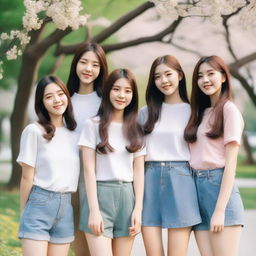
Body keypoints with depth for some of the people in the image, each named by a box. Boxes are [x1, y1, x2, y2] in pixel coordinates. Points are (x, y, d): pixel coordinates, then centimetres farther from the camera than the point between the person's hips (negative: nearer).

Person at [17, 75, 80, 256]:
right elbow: (27, 176, -2)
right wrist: (24, 211, 1)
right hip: (39, 203, -5)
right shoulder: (34, 131, -4)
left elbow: (72, 178, 13)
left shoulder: (74, 134, 11)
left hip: (65, 207, 5)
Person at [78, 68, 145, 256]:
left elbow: (139, 171, 9)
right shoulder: (93, 125, 2)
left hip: (127, 197, 4)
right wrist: (94, 210, -12)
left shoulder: (136, 129, 12)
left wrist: (138, 209, -1)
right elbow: (89, 169, -4)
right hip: (100, 195, -3)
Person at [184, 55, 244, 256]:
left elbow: (231, 162, -9)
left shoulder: (229, 109, -2)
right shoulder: (200, 112, 19)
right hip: (197, 187, 7)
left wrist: (220, 209, -15)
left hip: (219, 185, -7)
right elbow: (197, 157, 15)